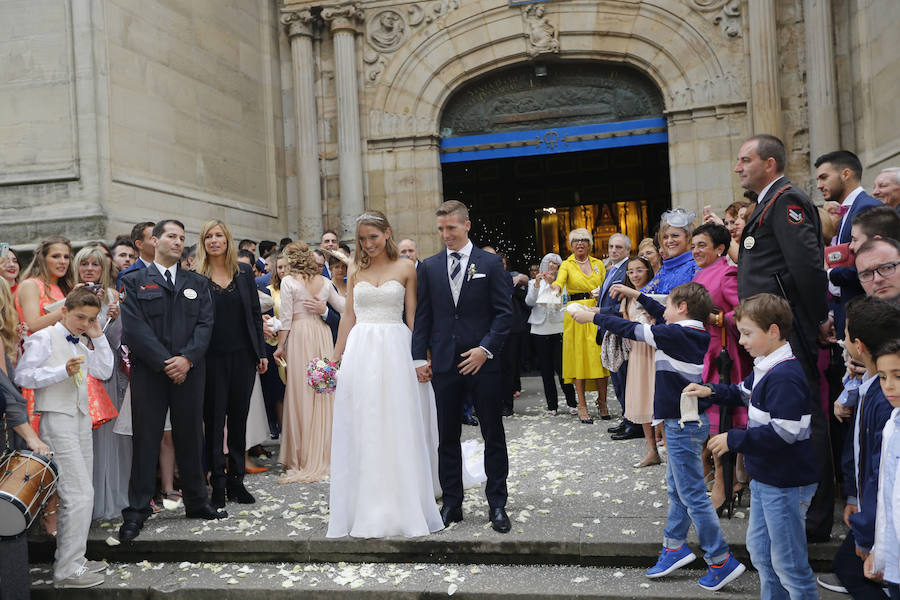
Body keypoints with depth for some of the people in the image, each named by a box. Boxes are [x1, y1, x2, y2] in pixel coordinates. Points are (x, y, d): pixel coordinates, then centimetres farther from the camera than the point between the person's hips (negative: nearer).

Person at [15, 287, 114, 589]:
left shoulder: (80, 345, 18)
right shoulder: (44, 338, -5)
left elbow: (105, 372, 12)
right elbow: (22, 375, -13)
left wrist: (98, 337, 7)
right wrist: (63, 372, -22)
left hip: (81, 419, 8)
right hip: (57, 420, -8)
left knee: (78, 494, 12)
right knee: (80, 494, -12)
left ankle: (72, 557, 22)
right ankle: (67, 570, -6)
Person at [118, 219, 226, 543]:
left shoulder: (198, 282, 13)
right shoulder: (134, 282, 5)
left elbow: (205, 324, 3)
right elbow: (134, 327, -5)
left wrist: (187, 358, -12)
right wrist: (165, 363, -13)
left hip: (190, 370, 2)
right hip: (149, 371, -2)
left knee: (191, 437, 9)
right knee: (145, 440, 1)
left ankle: (196, 502, 20)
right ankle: (137, 511, 8)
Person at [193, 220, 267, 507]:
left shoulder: (244, 271, 6)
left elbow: (255, 313, 8)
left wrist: (261, 352, 5)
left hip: (243, 355, 3)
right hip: (212, 357, -2)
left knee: (239, 419, 9)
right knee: (214, 420, 4)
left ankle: (237, 480, 20)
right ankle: (218, 485, 12)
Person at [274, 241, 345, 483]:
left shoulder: (289, 281, -5)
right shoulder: (324, 282, 8)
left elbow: (286, 318, -7)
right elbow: (344, 307, 11)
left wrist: (280, 346, 0)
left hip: (300, 336, -4)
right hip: (322, 336, 4)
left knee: (301, 394, 2)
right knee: (323, 394, 9)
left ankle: (303, 459, 7)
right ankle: (322, 456, 17)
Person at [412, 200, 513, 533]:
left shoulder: (491, 264, 0)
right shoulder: (429, 267, 8)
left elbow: (504, 312, -3)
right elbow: (423, 316, 9)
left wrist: (486, 349, -14)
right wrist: (420, 358, 2)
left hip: (482, 362, -2)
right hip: (444, 364, 3)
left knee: (493, 435, 5)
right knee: (447, 437, 9)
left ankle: (497, 504, 17)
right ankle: (452, 503, 21)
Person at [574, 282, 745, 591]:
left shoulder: (675, 334, -19)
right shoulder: (693, 332, 6)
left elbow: (631, 329, -15)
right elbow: (663, 317, 23)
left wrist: (594, 317, -5)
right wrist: (636, 295, 27)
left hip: (683, 424, -10)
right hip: (686, 420, 10)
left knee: (692, 494, -3)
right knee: (676, 487, 19)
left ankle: (721, 560, 3)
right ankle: (675, 546, 29)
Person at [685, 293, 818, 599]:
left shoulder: (785, 376, -25)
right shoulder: (765, 367, 7)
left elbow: (783, 433, -29)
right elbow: (743, 393, 25)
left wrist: (733, 439, -22)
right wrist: (711, 391, 8)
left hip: (786, 484, -10)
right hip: (765, 477, 10)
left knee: (787, 562, 2)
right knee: (760, 550, 22)